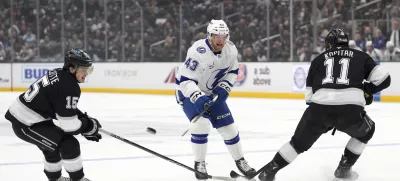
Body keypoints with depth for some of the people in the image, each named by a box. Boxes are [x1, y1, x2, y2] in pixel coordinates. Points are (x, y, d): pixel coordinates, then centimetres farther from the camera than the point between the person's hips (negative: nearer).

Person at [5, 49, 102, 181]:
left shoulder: (59, 74, 5)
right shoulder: (69, 88, -24)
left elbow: (65, 110, 19)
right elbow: (69, 125, -21)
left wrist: (85, 119, 13)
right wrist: (90, 126, -4)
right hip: (26, 125, -10)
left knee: (53, 145, 28)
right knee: (69, 145, -7)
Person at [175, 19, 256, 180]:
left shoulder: (231, 50, -13)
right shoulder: (198, 51, -32)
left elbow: (233, 71, 6)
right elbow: (184, 80, -31)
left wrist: (224, 87, -10)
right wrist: (197, 97, -43)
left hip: (213, 93, 6)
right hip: (190, 93, -6)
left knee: (228, 127, 6)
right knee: (201, 124, -25)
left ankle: (240, 161, 27)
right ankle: (199, 164, -8)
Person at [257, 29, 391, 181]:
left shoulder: (318, 60, 26)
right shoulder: (361, 57, 22)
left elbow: (309, 95, 24)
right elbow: (383, 78, 12)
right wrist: (365, 90, 29)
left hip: (319, 107, 2)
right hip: (350, 109, -2)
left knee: (299, 141, 22)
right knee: (365, 131, 30)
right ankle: (344, 168, 25)